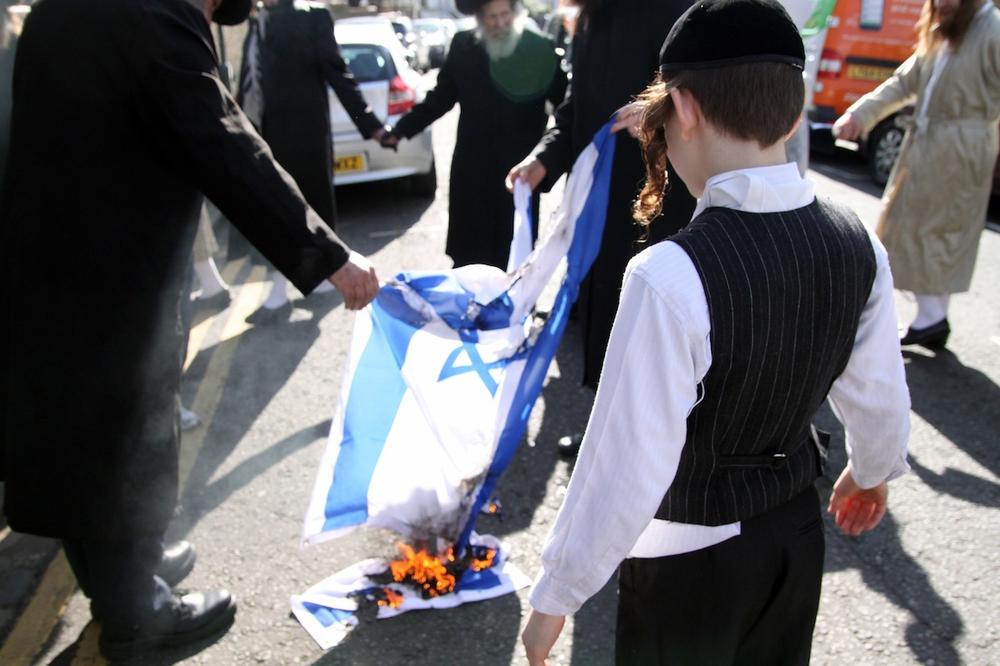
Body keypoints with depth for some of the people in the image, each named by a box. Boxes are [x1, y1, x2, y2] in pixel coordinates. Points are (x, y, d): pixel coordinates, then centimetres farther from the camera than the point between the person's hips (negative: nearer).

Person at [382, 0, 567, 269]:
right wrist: (401, 129, 3)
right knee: (468, 253, 9)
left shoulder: (541, 49, -3)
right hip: (473, 168, 2)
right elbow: (440, 97, 7)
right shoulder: (463, 46, 2)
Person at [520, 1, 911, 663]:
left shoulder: (672, 276, -31)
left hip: (690, 561, -5)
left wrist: (555, 597, -12)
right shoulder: (859, 245, -12)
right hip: (798, 533, 5)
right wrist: (873, 469, 24)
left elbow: (627, 471, -27)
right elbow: (879, 396, 3)